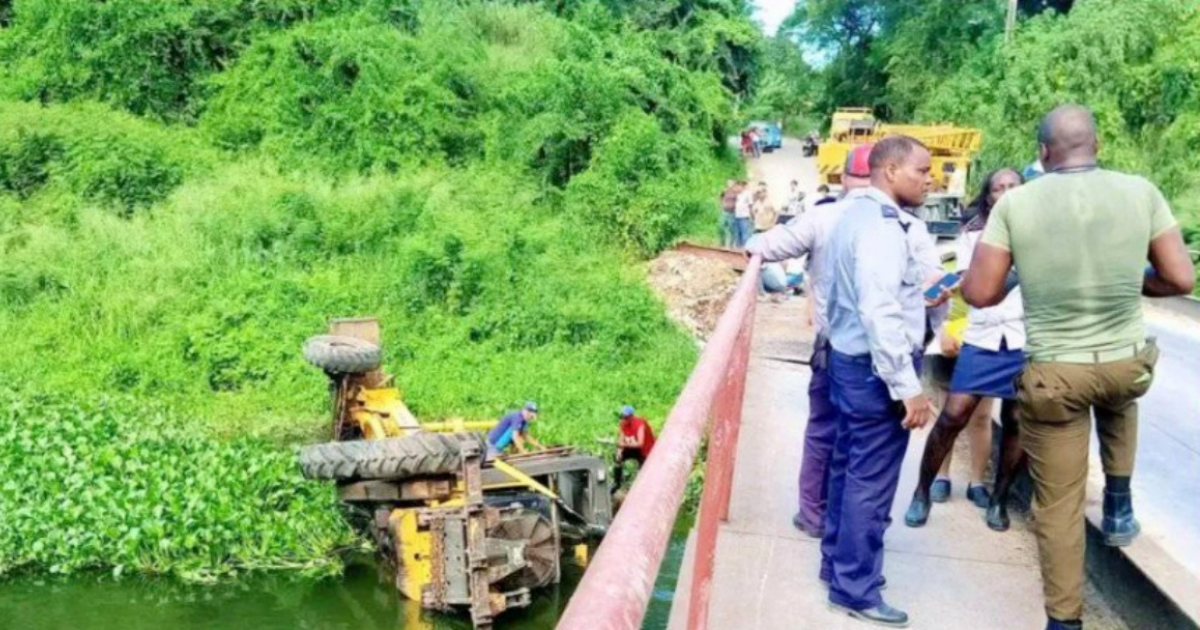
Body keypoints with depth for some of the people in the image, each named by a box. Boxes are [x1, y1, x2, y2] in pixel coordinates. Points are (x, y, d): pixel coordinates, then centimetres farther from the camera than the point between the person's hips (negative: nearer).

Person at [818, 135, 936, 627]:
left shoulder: (857, 214, 11)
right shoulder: (882, 227, -21)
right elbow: (881, 316, -28)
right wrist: (908, 387, -25)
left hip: (850, 358, 10)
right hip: (876, 368, -10)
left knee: (849, 467, 19)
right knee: (871, 480, -1)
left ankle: (837, 560, 33)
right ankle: (855, 589, 10)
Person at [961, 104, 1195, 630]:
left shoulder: (1015, 203, -9)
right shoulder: (1141, 192, -5)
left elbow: (979, 293, -9)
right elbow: (1181, 279, -3)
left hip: (1053, 375, -2)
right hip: (1127, 365, 2)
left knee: (1058, 502, 10)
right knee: (1118, 399, 40)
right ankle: (1118, 505, 36)